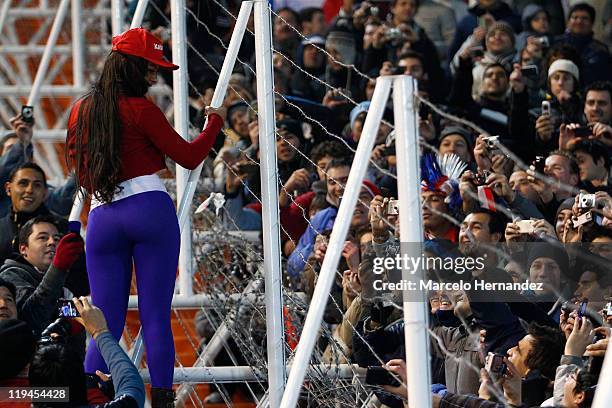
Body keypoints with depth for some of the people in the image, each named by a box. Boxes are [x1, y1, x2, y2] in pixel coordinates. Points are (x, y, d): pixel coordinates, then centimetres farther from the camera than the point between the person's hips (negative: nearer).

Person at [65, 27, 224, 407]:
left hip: (102, 217, 4)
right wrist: (215, 122, 17)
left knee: (107, 325, 5)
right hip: (151, 209, -4)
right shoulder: (140, 109, -3)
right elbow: (189, 156, 2)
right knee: (156, 318, -3)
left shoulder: (82, 110, 12)